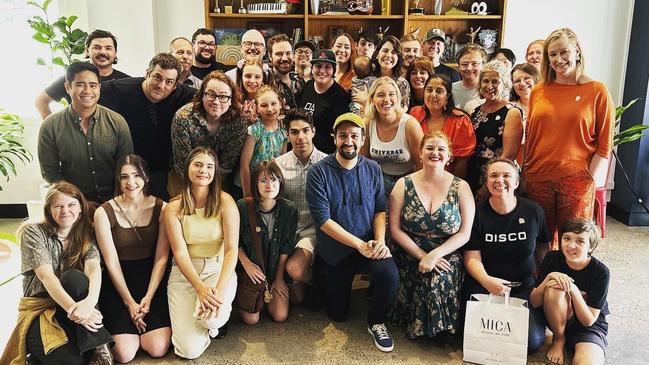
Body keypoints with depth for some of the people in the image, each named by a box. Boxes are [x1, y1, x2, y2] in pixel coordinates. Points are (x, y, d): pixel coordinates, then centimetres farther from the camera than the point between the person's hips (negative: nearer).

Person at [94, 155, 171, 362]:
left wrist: (148, 297, -14)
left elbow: (161, 258, -5)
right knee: (124, 353, -15)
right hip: (118, 281, -1)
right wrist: (130, 302, -11)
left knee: (158, 349, -14)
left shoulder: (160, 208, -4)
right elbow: (111, 263, -7)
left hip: (152, 278, 1)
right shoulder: (104, 213, -7)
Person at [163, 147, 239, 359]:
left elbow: (232, 249, -13)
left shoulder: (225, 202, -8)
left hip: (219, 268, -1)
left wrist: (220, 289, -27)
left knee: (211, 316, -33)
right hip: (184, 272, 1)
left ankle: (216, 320, 7)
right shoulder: (173, 209, -5)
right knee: (190, 350, -11)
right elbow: (180, 253, -10)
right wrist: (201, 289, -25)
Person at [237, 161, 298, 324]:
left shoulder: (289, 210, -12)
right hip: (250, 269, -2)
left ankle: (270, 294, 27)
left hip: (276, 269, 2)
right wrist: (246, 264, -15)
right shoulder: (243, 207, -19)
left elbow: (286, 247, -4)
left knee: (280, 316, -6)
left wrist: (279, 278, -2)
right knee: (251, 319, -8)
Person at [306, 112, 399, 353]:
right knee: (338, 314, 10)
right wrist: (360, 245, -22)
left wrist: (379, 240, -18)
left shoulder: (373, 169, -2)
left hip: (369, 246, 1)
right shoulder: (318, 173, -14)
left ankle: (376, 322, 0)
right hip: (335, 252, -1)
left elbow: (380, 210, 1)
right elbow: (323, 220, -18)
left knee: (390, 274, -30)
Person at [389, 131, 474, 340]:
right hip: (409, 257, 0)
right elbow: (395, 229, -1)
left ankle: (440, 327, 2)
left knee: (440, 281, -27)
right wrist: (422, 256, -11)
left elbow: (464, 233, -1)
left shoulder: (461, 187, 3)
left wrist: (434, 255, -14)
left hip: (447, 257, 0)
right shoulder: (404, 185, 3)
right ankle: (417, 325, 3)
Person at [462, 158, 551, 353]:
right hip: (483, 284, -1)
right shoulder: (477, 212, -5)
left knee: (532, 340, -18)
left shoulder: (533, 211, -1)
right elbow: (472, 257, -8)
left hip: (524, 286, 1)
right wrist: (486, 281, -26)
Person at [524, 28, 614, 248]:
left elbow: (604, 145, 0)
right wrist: (524, 175, 8)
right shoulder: (538, 92, 8)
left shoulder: (597, 91, 0)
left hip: (576, 180, -2)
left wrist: (590, 179, -8)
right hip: (537, 178, 3)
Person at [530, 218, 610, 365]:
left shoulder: (601, 272, -18)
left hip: (590, 327, -3)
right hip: (559, 321, 4)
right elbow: (534, 302, -12)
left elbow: (588, 321, -17)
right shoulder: (552, 259, -13)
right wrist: (549, 277, -28)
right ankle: (559, 339, -6)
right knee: (554, 289, -30)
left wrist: (573, 289, -30)